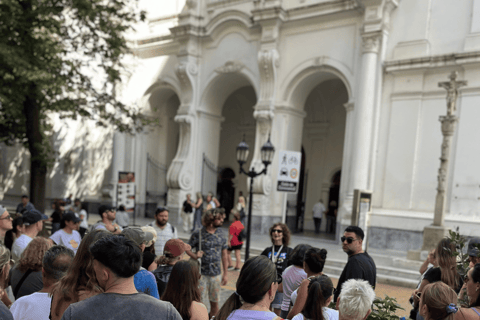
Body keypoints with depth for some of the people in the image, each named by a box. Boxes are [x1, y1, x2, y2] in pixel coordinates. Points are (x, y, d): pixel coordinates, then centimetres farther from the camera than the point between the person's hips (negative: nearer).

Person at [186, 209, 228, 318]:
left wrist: (225, 274, 7)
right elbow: (187, 248, 0)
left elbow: (224, 254, 8)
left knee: (214, 303, 12)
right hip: (201, 273, -3)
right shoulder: (198, 234, -8)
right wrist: (195, 256, -21)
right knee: (200, 303, 2)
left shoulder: (221, 234, 4)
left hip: (216, 274, 3)